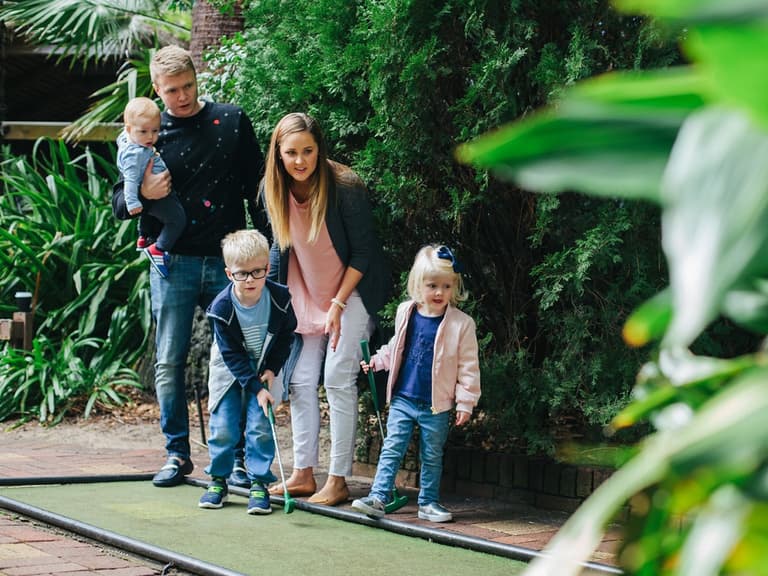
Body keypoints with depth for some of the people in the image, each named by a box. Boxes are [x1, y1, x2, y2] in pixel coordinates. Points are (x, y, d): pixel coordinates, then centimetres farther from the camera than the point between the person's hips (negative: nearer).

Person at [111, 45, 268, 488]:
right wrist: (142, 193, -16)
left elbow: (257, 187, 8)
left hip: (227, 260, -1)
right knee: (170, 362, 1)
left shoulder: (232, 121, 5)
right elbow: (119, 203, 7)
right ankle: (178, 453, 12)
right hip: (174, 263, 1)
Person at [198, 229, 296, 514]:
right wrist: (256, 387, -23)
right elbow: (232, 355, -19)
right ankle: (218, 480, 15)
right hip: (229, 370, -1)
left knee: (261, 425, -8)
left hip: (265, 369, 1)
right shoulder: (221, 307, -24)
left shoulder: (280, 298, -20)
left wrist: (271, 370, -10)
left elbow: (285, 336, -2)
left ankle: (259, 483, 1)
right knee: (223, 426, -3)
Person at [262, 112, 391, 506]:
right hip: (306, 295, 6)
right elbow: (280, 247, 7)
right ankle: (303, 474, 10)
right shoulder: (274, 191, -7)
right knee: (301, 381, 3)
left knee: (338, 379, -11)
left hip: (351, 291, -6)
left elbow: (362, 252, -16)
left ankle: (338, 481, -8)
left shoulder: (345, 187, -23)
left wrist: (338, 304, -17)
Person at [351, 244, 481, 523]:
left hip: (436, 406, -2)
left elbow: (468, 366, -6)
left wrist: (465, 403, -7)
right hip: (402, 399, 2)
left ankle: (428, 502, 21)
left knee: (432, 457, 10)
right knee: (392, 449, -1)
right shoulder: (405, 313, 2)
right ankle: (378, 497, -2)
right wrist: (376, 361, 7)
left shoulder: (461, 323, -9)